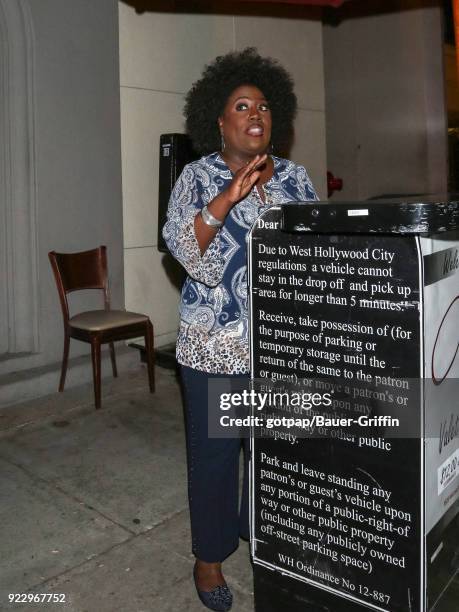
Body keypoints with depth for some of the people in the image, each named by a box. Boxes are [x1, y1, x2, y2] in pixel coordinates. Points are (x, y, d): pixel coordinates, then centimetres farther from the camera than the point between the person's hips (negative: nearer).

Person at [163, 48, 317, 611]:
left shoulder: (294, 177, 9)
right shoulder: (197, 176, -1)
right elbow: (182, 246, -15)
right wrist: (228, 197, -28)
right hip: (215, 344, -3)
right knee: (213, 451, 7)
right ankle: (210, 556, 28)